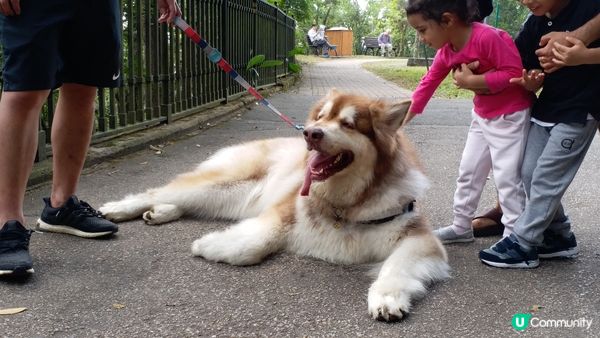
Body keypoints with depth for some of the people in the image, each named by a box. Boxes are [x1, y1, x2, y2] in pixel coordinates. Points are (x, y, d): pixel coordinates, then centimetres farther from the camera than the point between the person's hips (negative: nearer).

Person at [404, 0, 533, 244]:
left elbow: (515, 72, -28)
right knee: (469, 171, 15)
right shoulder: (446, 52, -3)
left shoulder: (488, 37, -28)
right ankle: (461, 226, 29)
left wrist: (471, 81, -25)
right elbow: (427, 86, 1)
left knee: (507, 177, -5)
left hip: (511, 116, -8)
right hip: (482, 116, 8)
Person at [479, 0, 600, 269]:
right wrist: (530, 82, -16)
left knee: (546, 177, -7)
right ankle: (559, 237, 21)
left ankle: (522, 245, 3)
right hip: (546, 108, 7)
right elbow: (525, 69, 5)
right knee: (529, 173, 6)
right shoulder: (534, 25, 2)